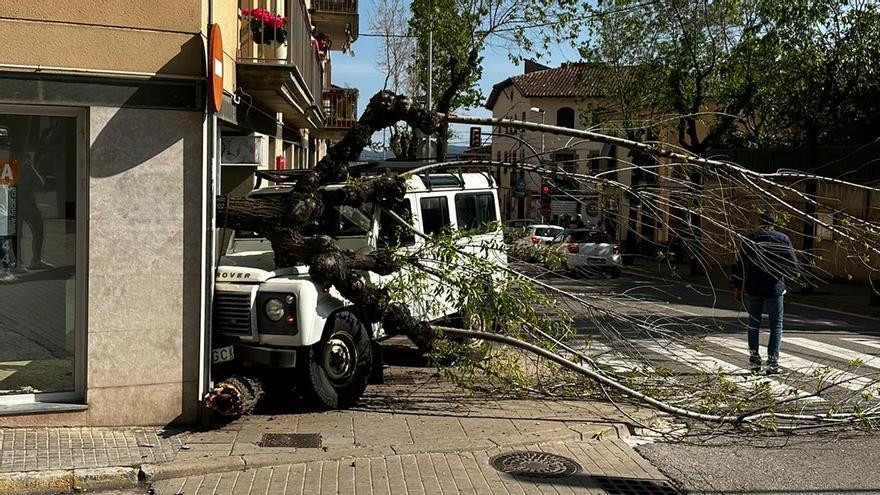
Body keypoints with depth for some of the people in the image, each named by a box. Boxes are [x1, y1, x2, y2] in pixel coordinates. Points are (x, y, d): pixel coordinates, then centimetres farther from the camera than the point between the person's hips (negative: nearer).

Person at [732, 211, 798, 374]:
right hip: (774, 289, -1)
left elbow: (740, 265, -3)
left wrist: (738, 287, 3)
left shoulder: (749, 239, -2)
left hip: (753, 289, 1)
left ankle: (754, 358, 12)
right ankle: (772, 361, 0)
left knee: (754, 324, 13)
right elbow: (793, 264, -2)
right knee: (776, 325, 7)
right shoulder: (783, 239, -3)